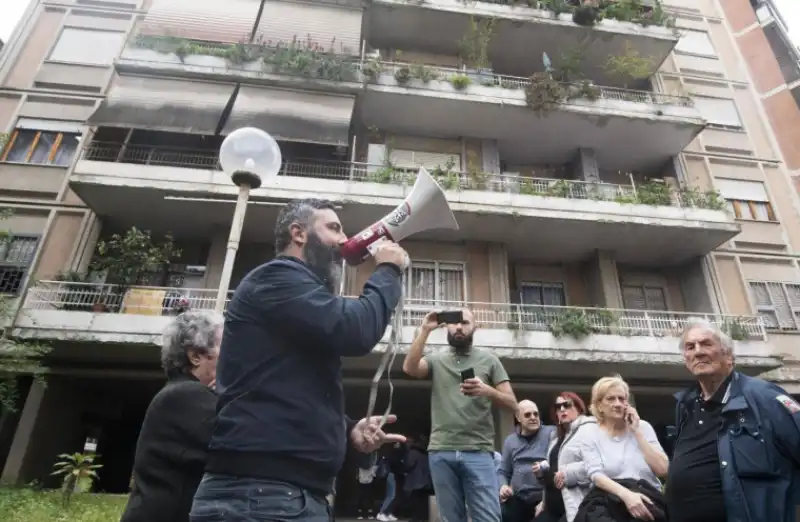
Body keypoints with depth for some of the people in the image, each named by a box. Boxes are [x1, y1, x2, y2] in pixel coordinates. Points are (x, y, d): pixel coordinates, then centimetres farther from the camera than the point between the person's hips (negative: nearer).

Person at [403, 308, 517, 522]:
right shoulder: (436, 359, 11)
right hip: (441, 452, 1)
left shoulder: (488, 359, 9)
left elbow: (512, 404, 5)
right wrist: (425, 330, -9)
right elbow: (409, 368, -10)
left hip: (478, 452, -1)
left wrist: (487, 390, -15)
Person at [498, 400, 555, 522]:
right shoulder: (510, 441, 15)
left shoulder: (551, 433, 1)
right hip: (517, 499, 3)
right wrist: (503, 485, 0)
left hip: (545, 499, -3)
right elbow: (503, 471, 19)